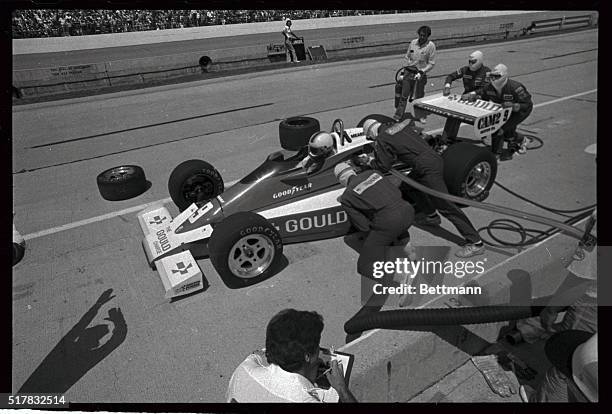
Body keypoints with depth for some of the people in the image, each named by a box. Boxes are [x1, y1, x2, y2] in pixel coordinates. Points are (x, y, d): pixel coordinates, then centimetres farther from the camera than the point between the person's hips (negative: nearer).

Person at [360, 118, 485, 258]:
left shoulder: (381, 140, -3)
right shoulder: (401, 125, 17)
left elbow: (383, 166, -1)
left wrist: (371, 162, 20)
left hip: (427, 168, -9)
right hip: (434, 157, 9)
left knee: (444, 205, -6)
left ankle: (476, 243, -4)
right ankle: (432, 217, 43)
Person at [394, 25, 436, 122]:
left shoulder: (431, 46, -6)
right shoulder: (413, 42, 3)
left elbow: (431, 63, -6)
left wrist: (421, 72, -16)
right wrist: (404, 70, 9)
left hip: (420, 74, -2)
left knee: (419, 96, 8)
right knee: (403, 95, 1)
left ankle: (421, 116, 25)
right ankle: (398, 115, 8)